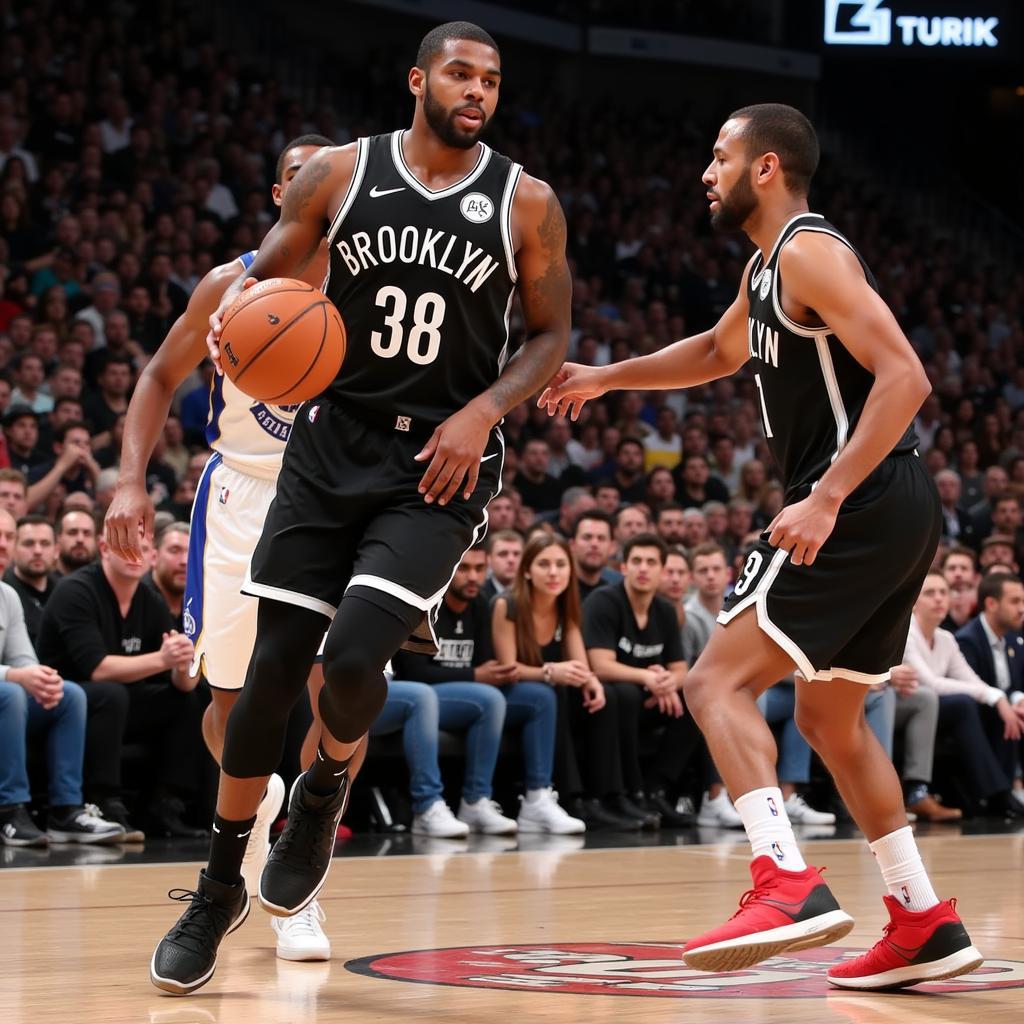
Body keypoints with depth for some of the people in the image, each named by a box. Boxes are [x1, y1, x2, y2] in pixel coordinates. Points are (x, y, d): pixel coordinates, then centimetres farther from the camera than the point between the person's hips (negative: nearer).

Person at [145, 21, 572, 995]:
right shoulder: (339, 173, 1)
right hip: (333, 443, 2)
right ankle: (218, 888, 15)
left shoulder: (525, 202, -1)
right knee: (273, 668, -1)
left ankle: (327, 786, 15)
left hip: (441, 464, -1)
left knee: (354, 654, -20)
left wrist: (483, 410, -11)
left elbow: (550, 338, 5)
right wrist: (238, 308, -18)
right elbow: (264, 273, 6)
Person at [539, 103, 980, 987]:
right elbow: (721, 352, 40)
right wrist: (605, 377, 36)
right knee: (830, 719, 19)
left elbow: (904, 375, -22)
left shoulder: (810, 253, -12)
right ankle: (926, 924, 20)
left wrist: (829, 496, -28)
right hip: (893, 515, 10)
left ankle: (790, 888, -24)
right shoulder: (769, 268, 19)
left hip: (864, 507, -10)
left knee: (720, 680, -12)